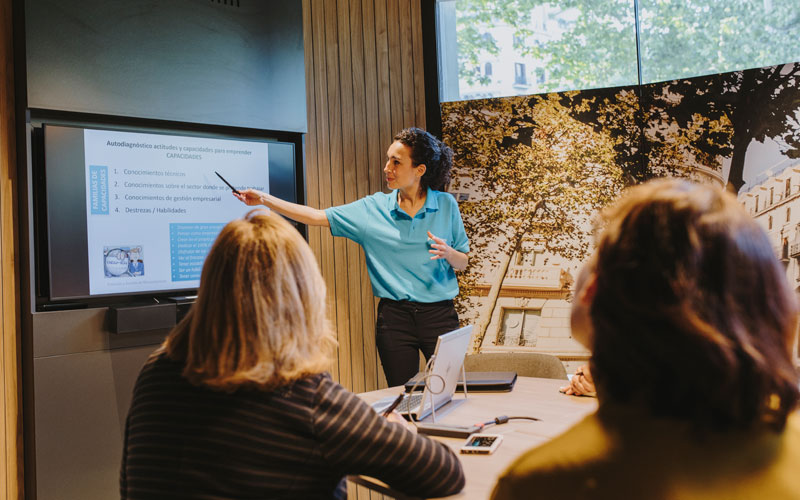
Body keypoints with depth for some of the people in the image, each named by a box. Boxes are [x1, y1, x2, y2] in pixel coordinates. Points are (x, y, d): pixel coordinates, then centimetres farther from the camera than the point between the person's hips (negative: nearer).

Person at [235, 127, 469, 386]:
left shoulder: (446, 205, 2)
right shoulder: (373, 208, 3)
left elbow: (462, 263, 8)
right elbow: (317, 217, 3)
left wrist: (448, 253, -15)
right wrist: (265, 199, 1)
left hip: (439, 315, 0)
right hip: (394, 316, 1)